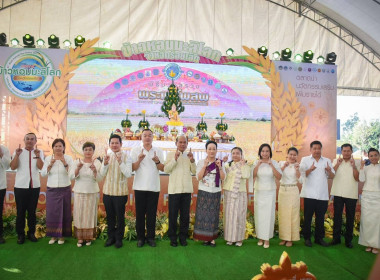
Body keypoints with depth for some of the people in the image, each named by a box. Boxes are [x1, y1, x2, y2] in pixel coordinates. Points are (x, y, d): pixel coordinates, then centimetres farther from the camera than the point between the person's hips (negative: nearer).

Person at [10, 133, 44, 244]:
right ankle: (20, 234, 14)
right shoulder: (18, 151, 4)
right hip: (20, 186, -1)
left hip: (35, 186, 1)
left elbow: (40, 167, -9)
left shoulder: (39, 152, 5)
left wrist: (37, 156, -25)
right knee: (20, 211, 3)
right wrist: (17, 155, -19)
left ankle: (31, 233, 19)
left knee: (32, 211, 8)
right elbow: (12, 167, -7)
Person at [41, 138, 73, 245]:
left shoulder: (68, 158, -1)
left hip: (65, 189, -2)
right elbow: (43, 174, -1)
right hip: (51, 189, 2)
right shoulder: (48, 158, 5)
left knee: (64, 212, 1)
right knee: (52, 212, 4)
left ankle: (62, 235, 14)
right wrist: (50, 164, -13)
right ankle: (53, 235, 18)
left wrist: (65, 163, -20)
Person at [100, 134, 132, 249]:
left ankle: (119, 238, 22)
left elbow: (128, 174, -16)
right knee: (110, 216, 14)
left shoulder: (126, 157, -7)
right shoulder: (107, 156, 6)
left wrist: (120, 162, -27)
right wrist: (105, 163, -16)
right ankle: (111, 237, 30)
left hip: (120, 192, -4)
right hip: (107, 191, 4)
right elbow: (102, 174, 2)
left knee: (120, 216, 7)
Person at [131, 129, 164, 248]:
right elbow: (132, 168, -3)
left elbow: (162, 168, 4)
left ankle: (150, 237, 16)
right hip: (140, 187, -1)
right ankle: (140, 237, 16)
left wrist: (157, 161, -16)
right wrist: (139, 160, -21)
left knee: (152, 213, 5)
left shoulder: (158, 151, 8)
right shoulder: (135, 150, 4)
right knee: (140, 213, 5)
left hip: (154, 187, 1)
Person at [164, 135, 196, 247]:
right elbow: (166, 169, -8)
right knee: (173, 215, 3)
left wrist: (192, 161, -10)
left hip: (187, 189, 3)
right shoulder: (171, 154, 3)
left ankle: (183, 237, 21)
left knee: (185, 215, 9)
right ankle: (173, 238, 15)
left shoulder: (189, 155, 13)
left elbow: (194, 172, 6)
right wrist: (175, 159, -18)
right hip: (174, 189, -3)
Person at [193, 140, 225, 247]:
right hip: (204, 192, -1)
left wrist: (219, 167, -16)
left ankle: (212, 238, 13)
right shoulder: (201, 162, 2)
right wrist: (205, 166, -18)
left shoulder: (220, 162, 6)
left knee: (214, 215, 3)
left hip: (216, 192, 1)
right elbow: (198, 177, -8)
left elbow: (223, 178, -2)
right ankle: (205, 238, 11)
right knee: (203, 214, 0)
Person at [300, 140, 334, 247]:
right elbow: (302, 174, -8)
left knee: (320, 217, 10)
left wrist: (329, 170, -13)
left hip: (323, 194, 3)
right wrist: (310, 170, -28)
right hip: (309, 194, -3)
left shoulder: (327, 161, 13)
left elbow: (332, 176, 10)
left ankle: (319, 238, 22)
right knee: (308, 217, 2)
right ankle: (307, 238, 13)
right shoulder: (305, 160, 4)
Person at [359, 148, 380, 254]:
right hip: (366, 195, 1)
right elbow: (361, 179, -5)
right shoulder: (366, 167, 7)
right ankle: (368, 243, 11)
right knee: (366, 220, 2)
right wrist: (361, 167, -7)